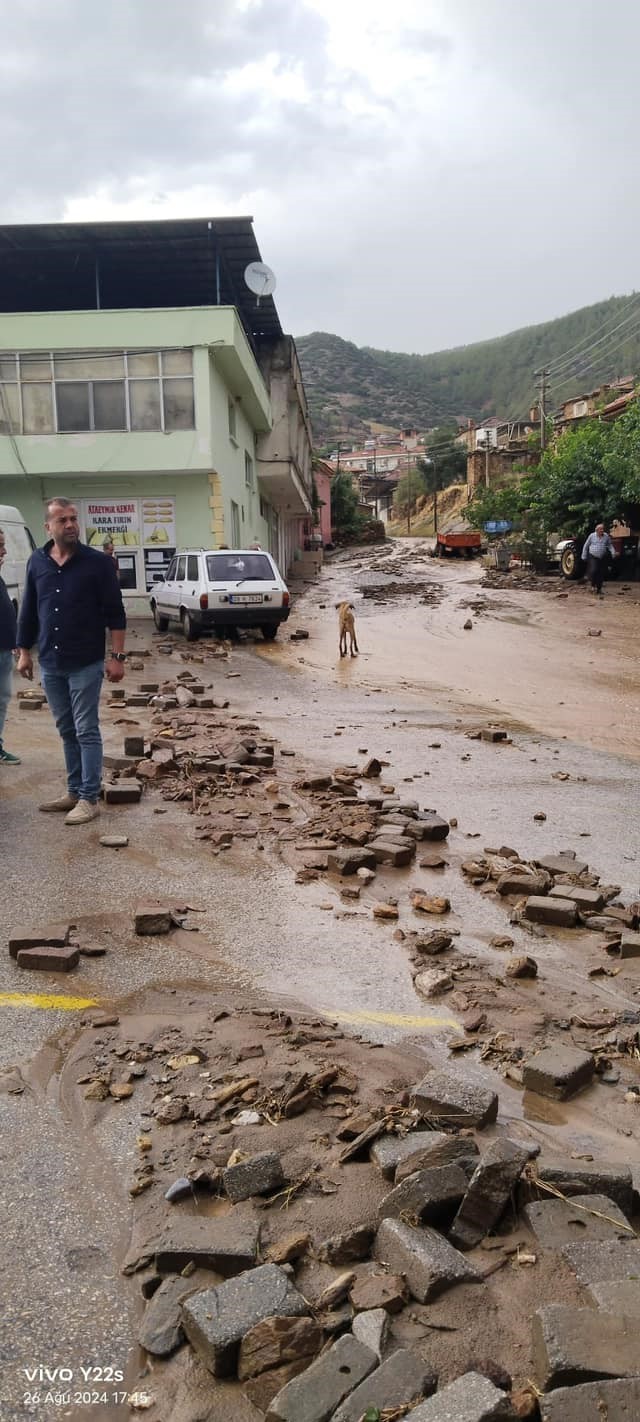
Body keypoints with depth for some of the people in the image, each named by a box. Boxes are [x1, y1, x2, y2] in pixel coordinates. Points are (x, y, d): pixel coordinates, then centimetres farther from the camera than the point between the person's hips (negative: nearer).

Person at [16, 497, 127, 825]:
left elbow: (115, 613, -7)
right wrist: (24, 652, 9)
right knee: (67, 732, 13)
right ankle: (74, 791, 24)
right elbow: (28, 611, 12)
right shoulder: (37, 562, 5)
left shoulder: (97, 562, -7)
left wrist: (117, 656, -11)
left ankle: (89, 798, 5)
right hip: (50, 664, 5)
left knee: (86, 731, -1)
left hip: (86, 664, -4)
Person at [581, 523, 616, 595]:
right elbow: (586, 546, 7)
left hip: (602, 558, 3)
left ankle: (599, 589, 16)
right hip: (593, 557, -3)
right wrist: (584, 556, 6)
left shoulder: (606, 536, 5)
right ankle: (593, 585, 4)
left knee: (601, 574, 4)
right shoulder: (592, 536, 1)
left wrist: (613, 553, -6)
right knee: (593, 571, -20)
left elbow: (610, 545, 11)